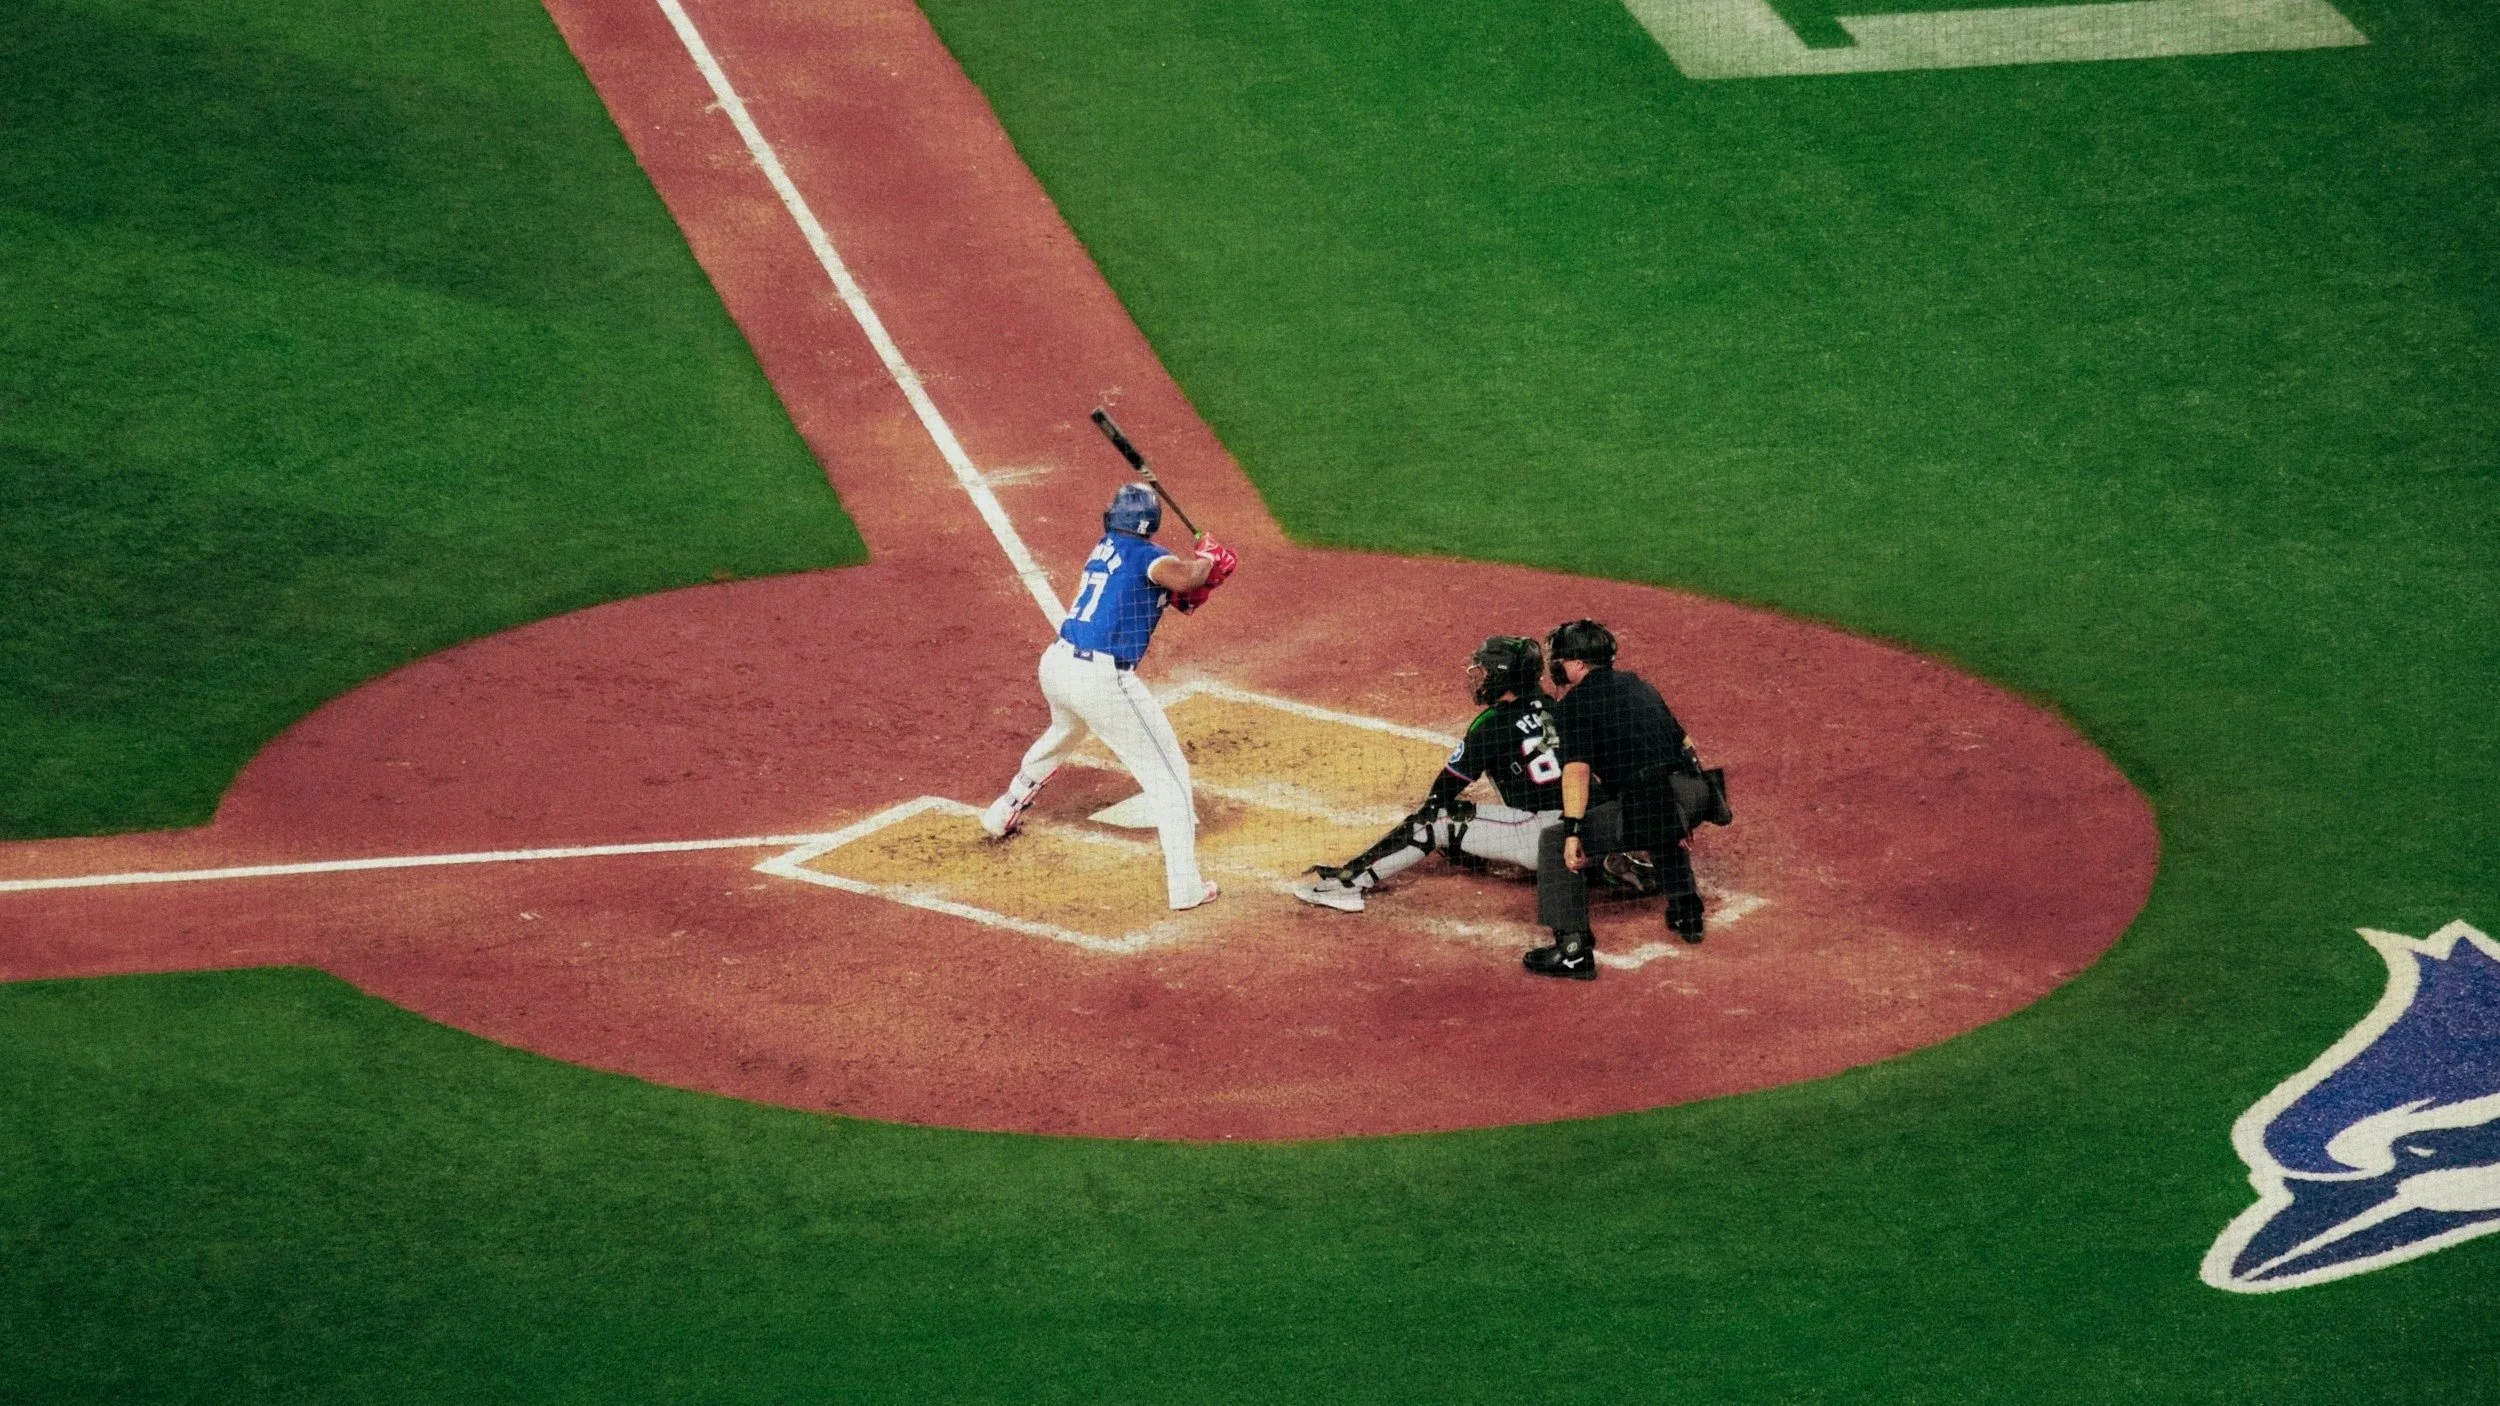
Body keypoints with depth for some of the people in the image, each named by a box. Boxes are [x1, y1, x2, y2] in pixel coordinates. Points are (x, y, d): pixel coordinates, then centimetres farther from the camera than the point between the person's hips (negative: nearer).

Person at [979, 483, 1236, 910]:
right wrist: (1207, 561, -6)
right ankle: (1185, 886, -8)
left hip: (1056, 664, 8)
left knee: (1065, 732, 42)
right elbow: (1180, 577, -27)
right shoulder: (1145, 554, -7)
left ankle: (1002, 814, 58)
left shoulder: (1105, 548, 16)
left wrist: (1190, 588, 4)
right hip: (1102, 679, -8)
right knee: (1168, 774, 0)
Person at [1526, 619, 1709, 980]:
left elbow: (1577, 768, -13)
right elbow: (1684, 743, 27)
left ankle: (1574, 951, -7)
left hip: (1644, 808, -8)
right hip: (1689, 800, 8)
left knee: (1554, 842, -1)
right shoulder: (1638, 685, 23)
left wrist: (1573, 831, -17)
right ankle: (1687, 912, 50)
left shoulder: (1574, 702, -1)